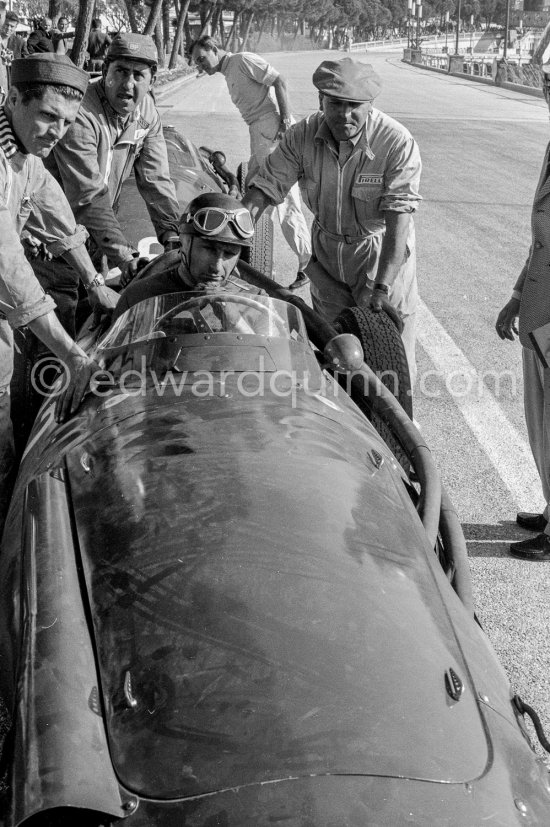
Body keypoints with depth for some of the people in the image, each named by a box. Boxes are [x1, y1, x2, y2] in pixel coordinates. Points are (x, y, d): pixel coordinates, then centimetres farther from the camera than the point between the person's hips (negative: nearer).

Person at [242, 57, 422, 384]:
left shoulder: (398, 143, -25)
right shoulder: (303, 136, -14)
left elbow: (398, 220, -28)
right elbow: (263, 189, -13)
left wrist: (381, 287, -35)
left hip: (383, 253, -3)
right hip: (327, 252, 3)